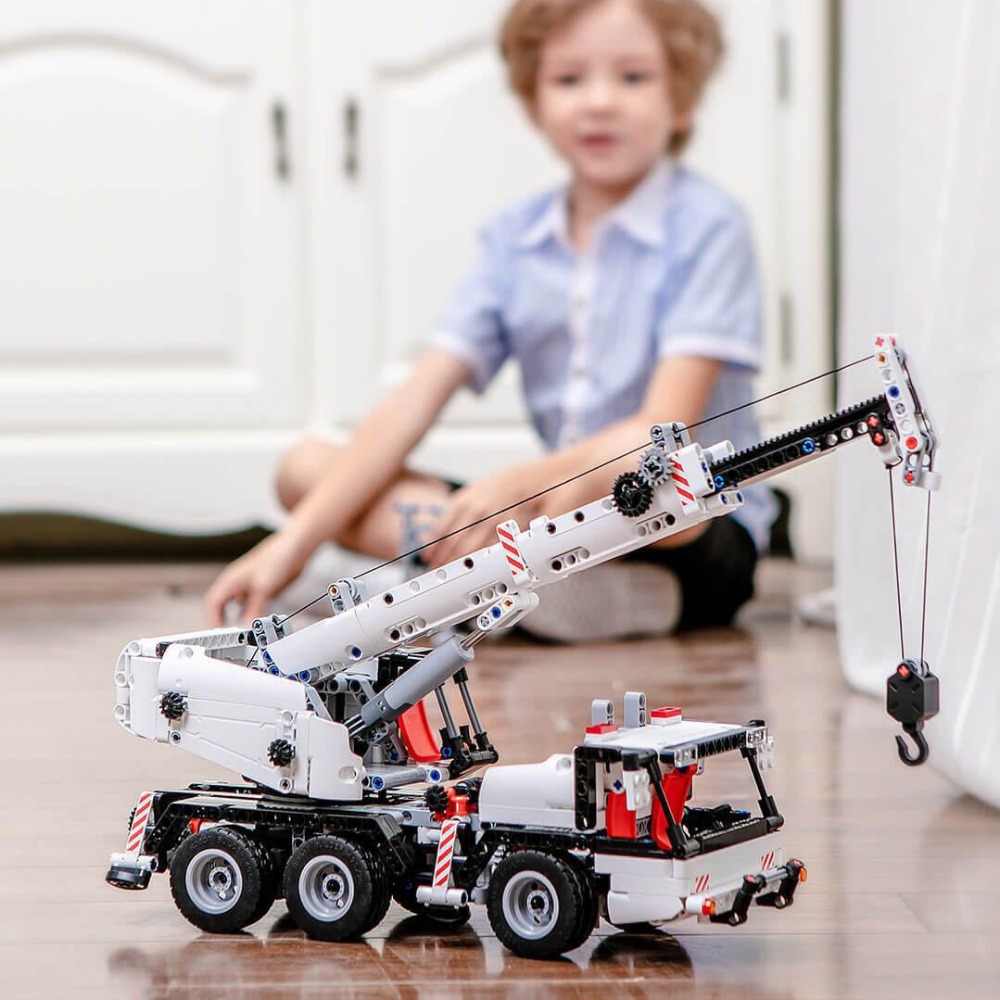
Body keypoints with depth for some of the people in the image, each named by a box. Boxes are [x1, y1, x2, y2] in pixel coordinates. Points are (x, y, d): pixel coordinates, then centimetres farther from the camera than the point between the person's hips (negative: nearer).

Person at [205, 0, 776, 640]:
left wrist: (521, 483, -35)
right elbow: (413, 406, 0)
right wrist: (295, 542, -12)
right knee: (306, 467, -4)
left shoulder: (707, 227, -8)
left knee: (632, 458, -41)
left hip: (700, 540, -6)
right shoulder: (516, 242, 7)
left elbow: (666, 426, -20)